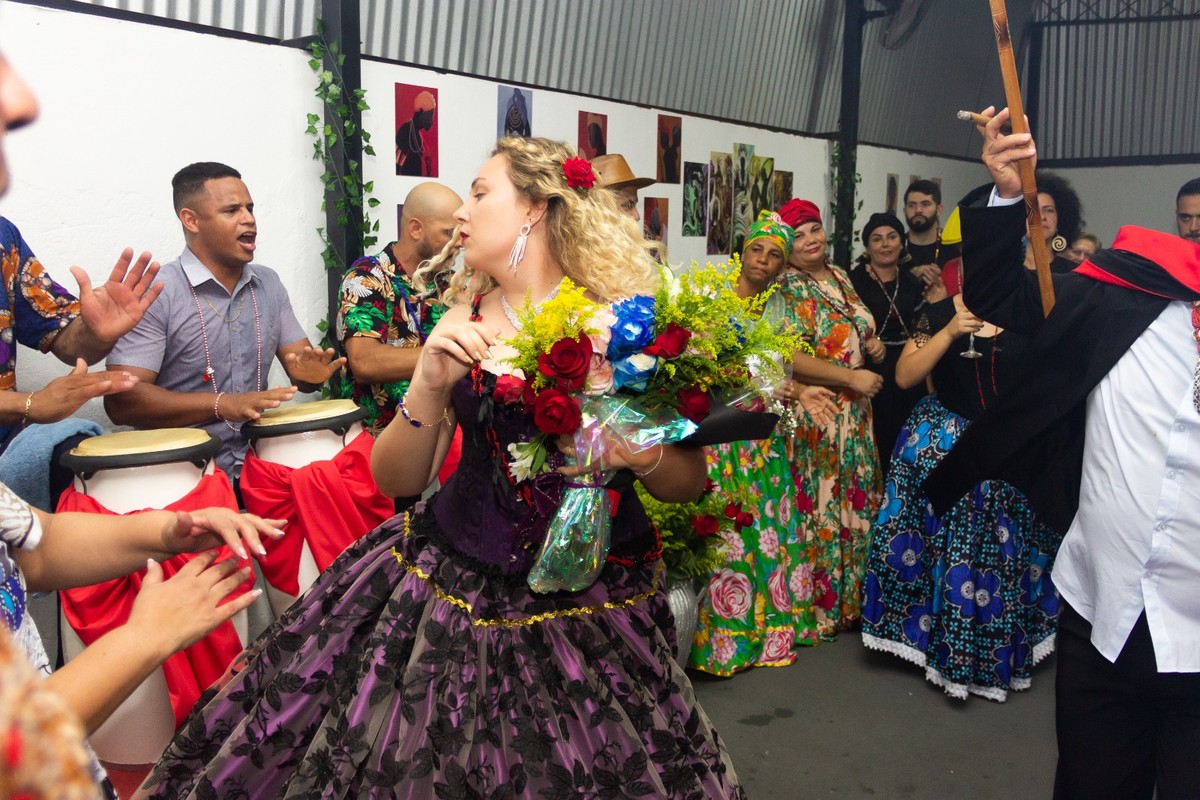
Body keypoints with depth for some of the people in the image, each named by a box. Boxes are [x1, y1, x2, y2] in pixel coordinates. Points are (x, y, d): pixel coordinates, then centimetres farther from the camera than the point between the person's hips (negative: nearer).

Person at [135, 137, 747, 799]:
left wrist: (638, 452, -23)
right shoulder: (465, 323, 3)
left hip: (595, 606, -2)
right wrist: (429, 389, -17)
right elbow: (395, 481, 0)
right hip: (460, 586, 3)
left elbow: (690, 480, -3)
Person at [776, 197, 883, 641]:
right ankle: (814, 609, 11)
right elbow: (788, 357, -23)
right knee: (818, 508, -2)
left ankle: (850, 598, 28)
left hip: (855, 417, 8)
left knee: (856, 502, 14)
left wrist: (872, 345, 4)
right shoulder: (785, 289, -12)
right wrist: (851, 377, -20)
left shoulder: (840, 276, 12)